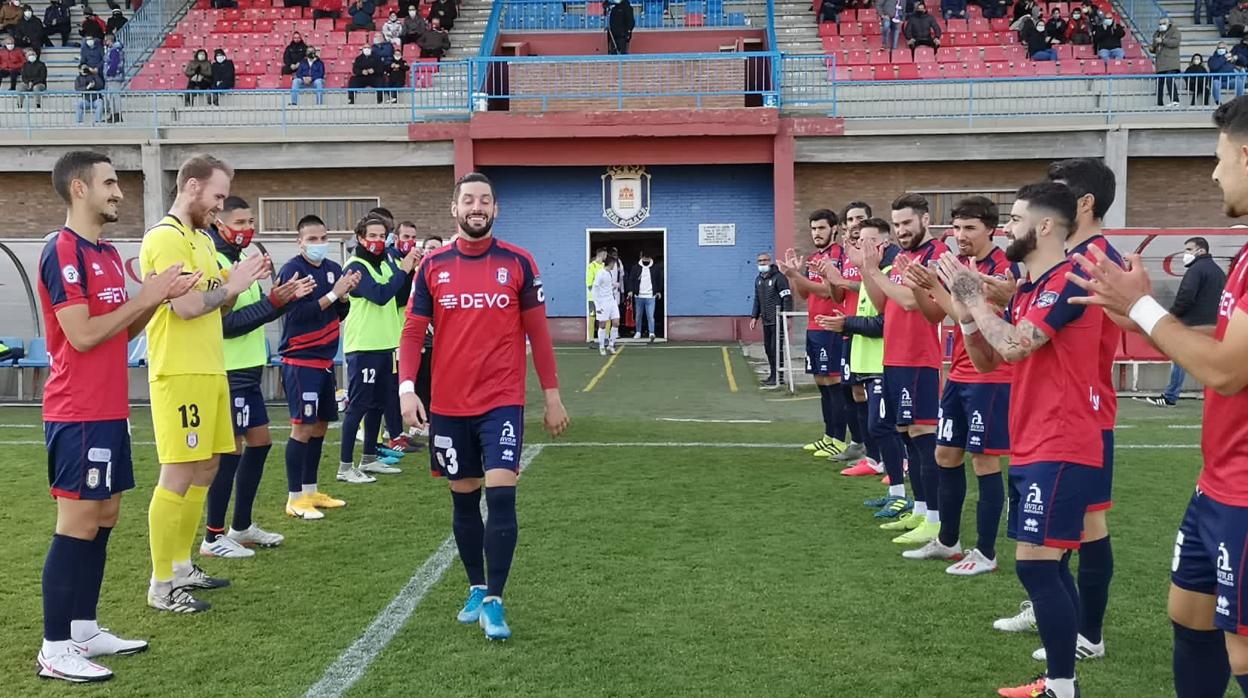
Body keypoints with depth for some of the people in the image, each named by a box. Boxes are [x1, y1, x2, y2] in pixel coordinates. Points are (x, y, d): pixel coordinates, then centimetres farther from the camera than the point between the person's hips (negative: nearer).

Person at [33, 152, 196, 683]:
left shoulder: (107, 252, 15)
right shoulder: (63, 250, -14)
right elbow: (82, 334, -20)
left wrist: (158, 298, 3)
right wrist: (144, 297, -14)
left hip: (109, 411, 9)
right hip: (79, 415, -9)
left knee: (103, 518, 12)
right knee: (77, 524, -5)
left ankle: (84, 631, 22)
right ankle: (55, 650, 4)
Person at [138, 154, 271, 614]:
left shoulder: (201, 239, 17)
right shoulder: (165, 238, -13)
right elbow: (187, 305, -23)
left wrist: (240, 282, 2)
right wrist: (231, 285, -10)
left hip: (210, 371, 10)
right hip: (180, 374, -10)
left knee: (205, 469, 15)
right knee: (178, 477, -5)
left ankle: (181, 566, 26)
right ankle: (161, 586, 4)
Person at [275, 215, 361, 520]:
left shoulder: (333, 269, 9)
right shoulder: (292, 270, -11)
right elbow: (298, 313, -21)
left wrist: (346, 294, -6)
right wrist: (334, 294, -21)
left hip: (325, 359, 7)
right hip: (300, 360, -7)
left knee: (320, 425, 12)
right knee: (303, 427, -7)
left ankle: (310, 490, 23)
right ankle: (295, 498, 1)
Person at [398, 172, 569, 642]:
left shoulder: (518, 263, -1)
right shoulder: (433, 265, 3)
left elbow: (537, 332, 3)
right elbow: (413, 332, 4)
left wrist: (552, 395, 2)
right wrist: (407, 388, -10)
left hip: (502, 401, -2)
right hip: (448, 405, 2)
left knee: (501, 494, -12)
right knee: (464, 498, 12)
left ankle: (493, 601, -2)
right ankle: (476, 589, 28)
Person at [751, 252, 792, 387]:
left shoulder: (778, 277, -10)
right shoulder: (758, 279, 15)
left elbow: (787, 298, -13)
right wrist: (754, 317, 16)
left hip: (777, 320, -8)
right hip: (766, 321, 8)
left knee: (776, 349, -6)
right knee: (768, 348, 11)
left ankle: (778, 377, -1)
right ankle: (773, 375, 20)